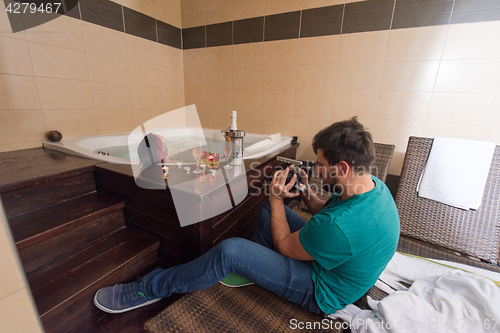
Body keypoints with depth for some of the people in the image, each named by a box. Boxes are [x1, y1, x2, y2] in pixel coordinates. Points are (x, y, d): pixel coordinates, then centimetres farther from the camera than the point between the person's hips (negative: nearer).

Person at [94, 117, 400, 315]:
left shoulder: (340, 226, -39)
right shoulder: (375, 185, -9)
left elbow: (284, 247, -22)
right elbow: (332, 213, 7)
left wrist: (278, 198, -15)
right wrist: (308, 196, -9)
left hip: (323, 293, -8)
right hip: (333, 263, 9)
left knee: (229, 251, -24)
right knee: (270, 206, 8)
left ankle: (149, 289, 0)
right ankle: (255, 269, 22)